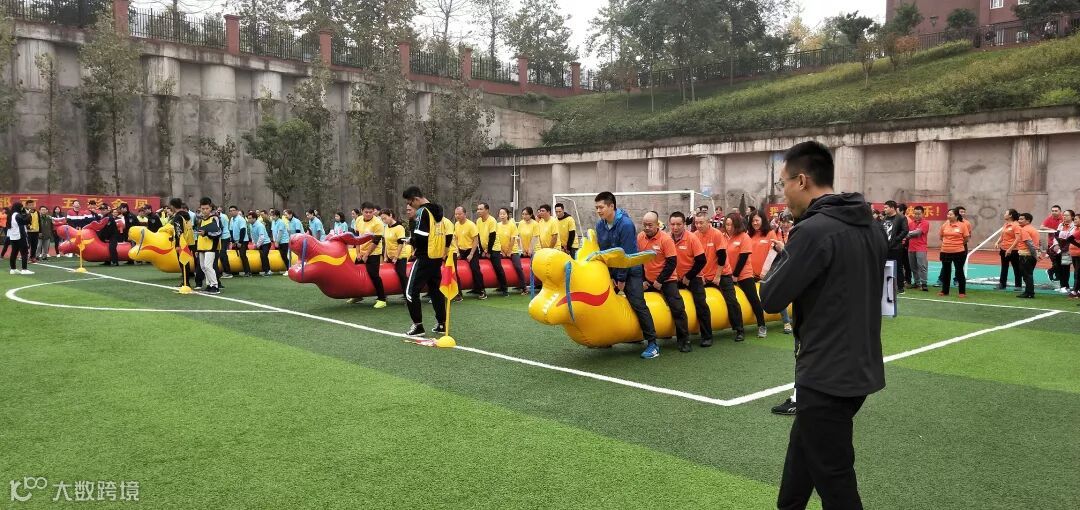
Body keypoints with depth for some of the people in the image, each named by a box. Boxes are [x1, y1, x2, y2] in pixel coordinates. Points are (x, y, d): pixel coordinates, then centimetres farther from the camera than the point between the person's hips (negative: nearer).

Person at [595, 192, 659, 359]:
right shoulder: (600, 225, -2)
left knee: (638, 304, -15)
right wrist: (610, 276, -3)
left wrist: (622, 278, -15)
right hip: (612, 270, 7)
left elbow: (627, 254, -20)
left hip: (631, 270, -7)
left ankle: (652, 343, -9)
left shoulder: (626, 224, -22)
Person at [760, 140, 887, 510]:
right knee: (803, 453, 26)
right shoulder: (870, 227, 7)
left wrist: (781, 257, 1)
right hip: (860, 368, 9)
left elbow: (771, 299, -16)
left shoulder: (813, 230, -20)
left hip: (827, 376, -9)